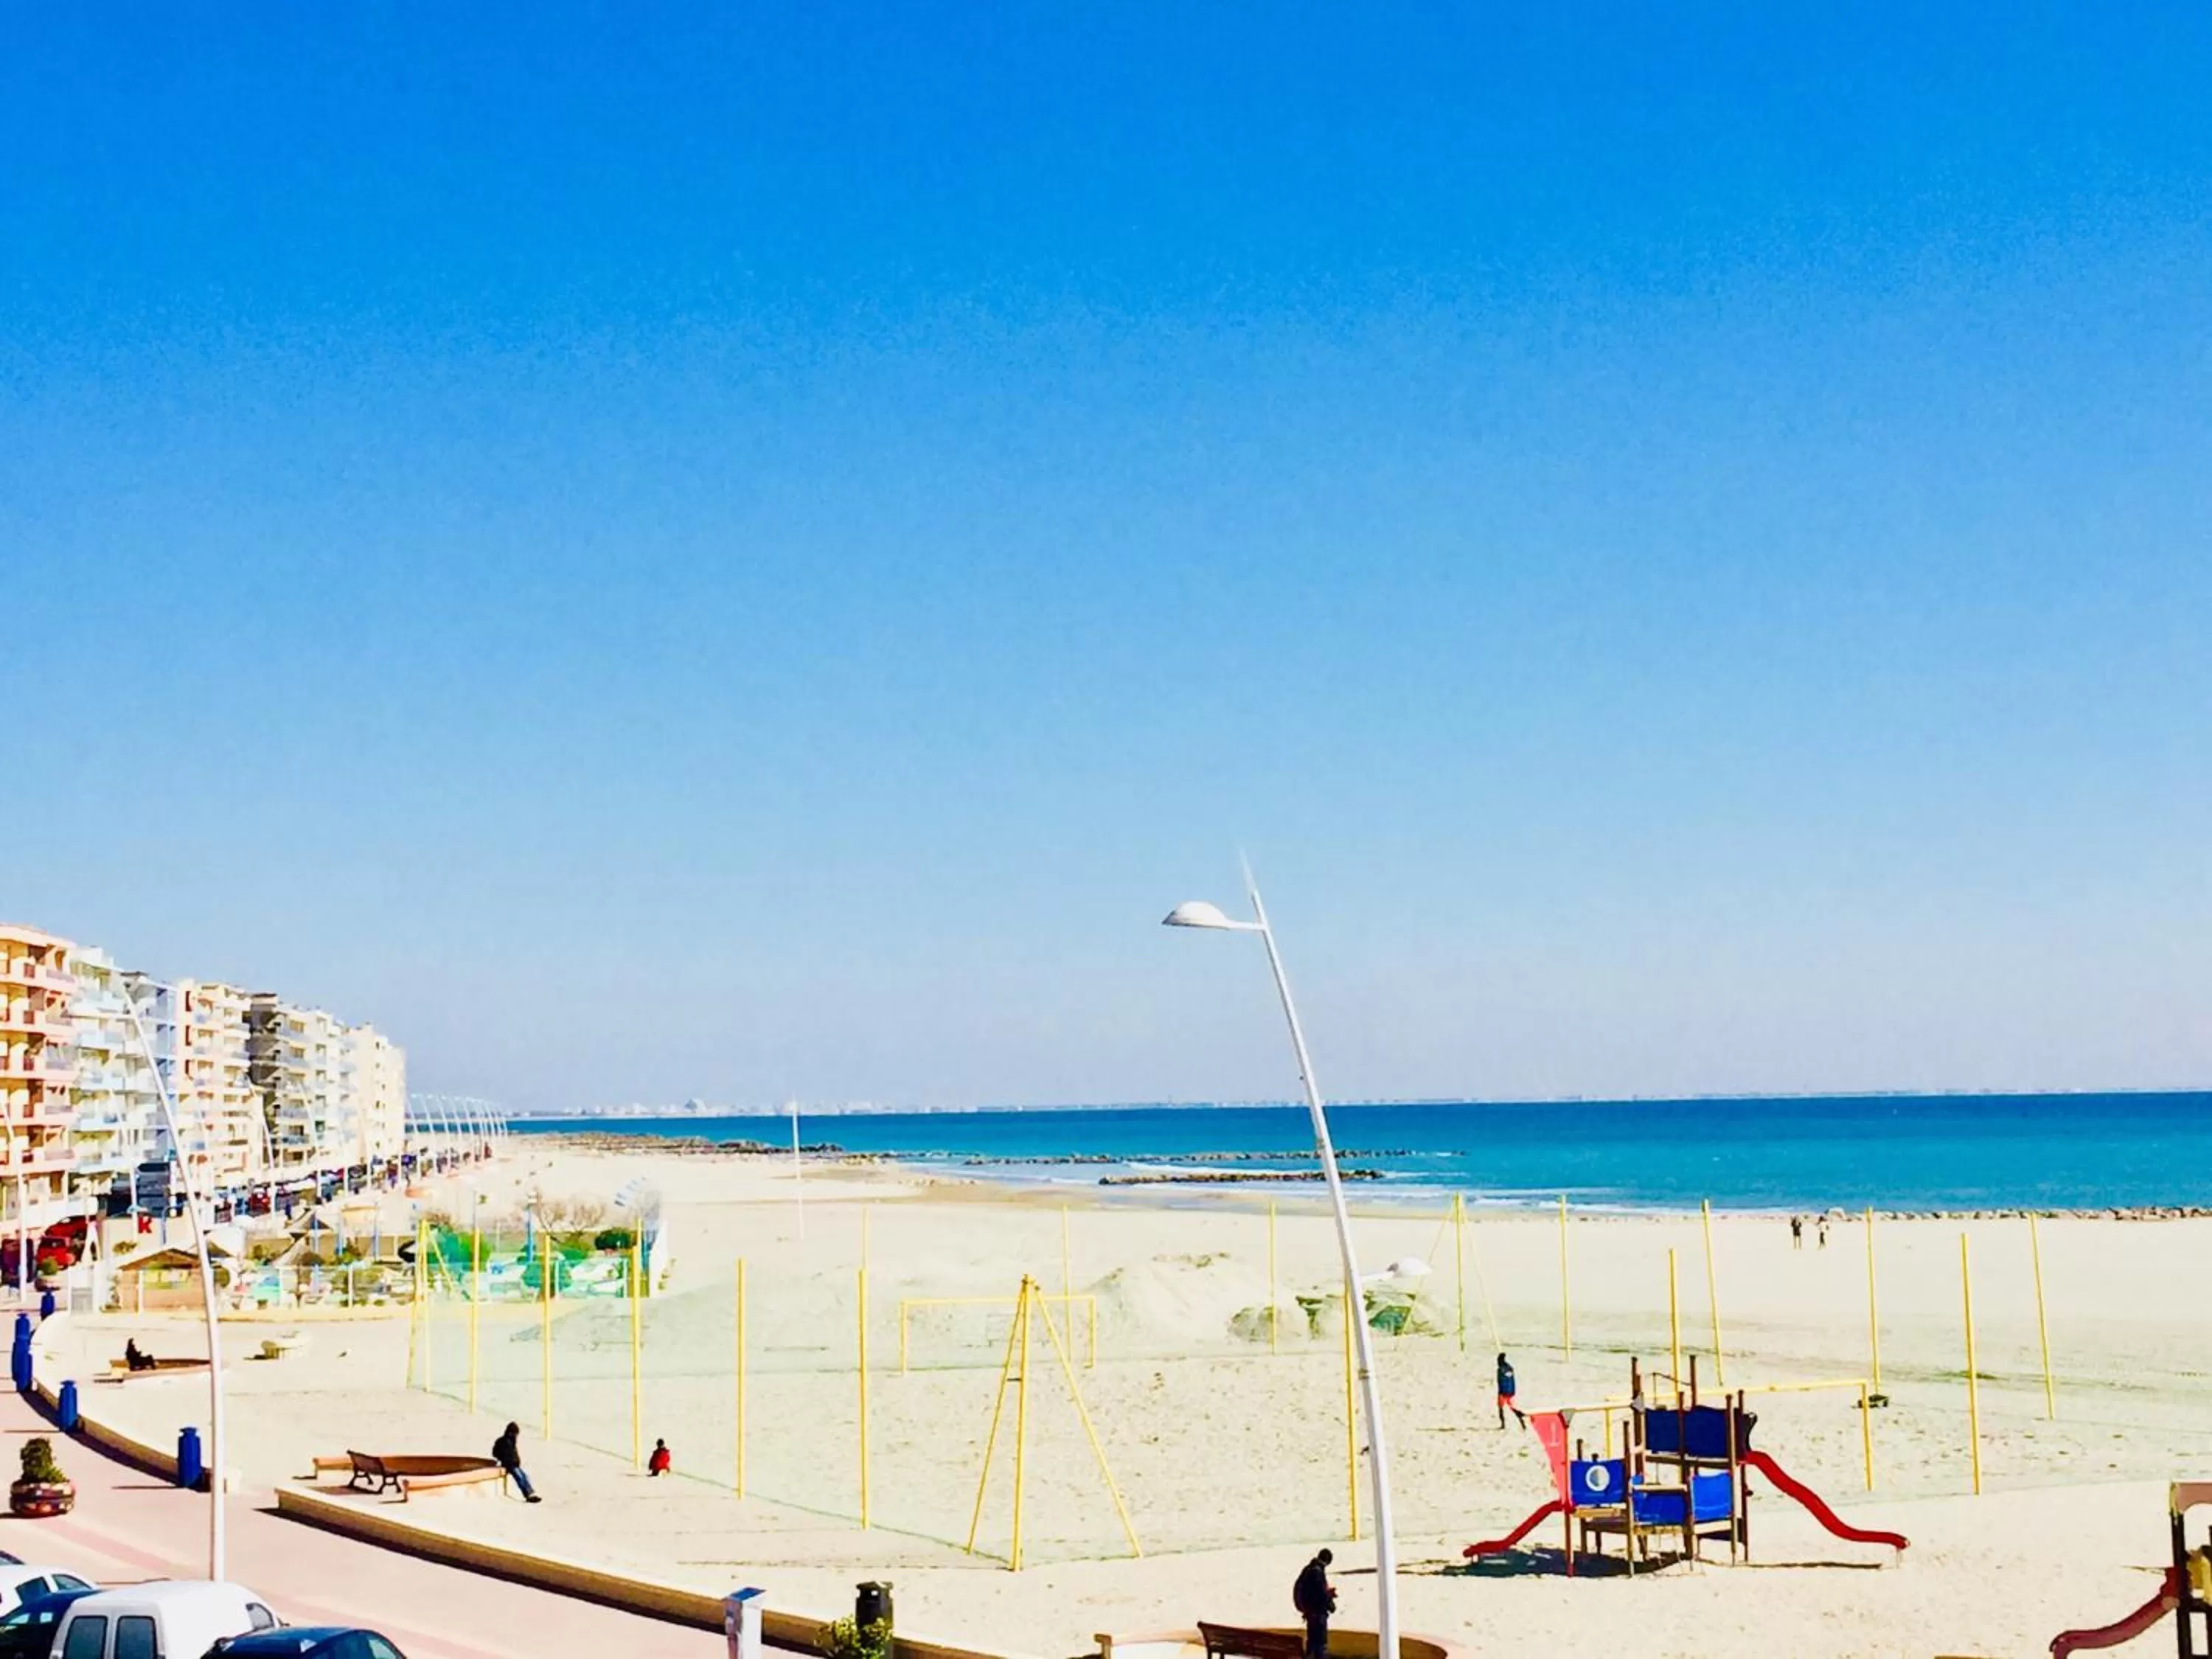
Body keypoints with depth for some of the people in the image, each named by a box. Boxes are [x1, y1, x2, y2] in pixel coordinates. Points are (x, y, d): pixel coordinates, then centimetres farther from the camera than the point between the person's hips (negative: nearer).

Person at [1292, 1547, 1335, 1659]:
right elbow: (1322, 1593, -23)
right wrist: (1331, 1604, -8)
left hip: (1309, 1610, 10)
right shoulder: (1318, 1571, -21)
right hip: (1318, 1611, -10)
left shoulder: (1308, 1569, 9)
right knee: (1321, 1641, -6)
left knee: (1312, 1639, 19)